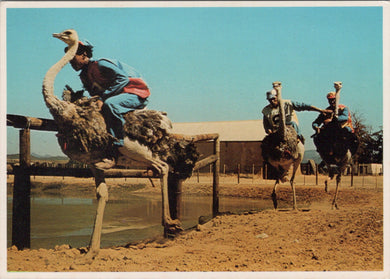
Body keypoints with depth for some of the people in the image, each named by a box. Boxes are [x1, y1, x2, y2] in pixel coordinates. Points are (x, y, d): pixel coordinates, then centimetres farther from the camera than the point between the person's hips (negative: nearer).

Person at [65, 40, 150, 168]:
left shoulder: (100, 64, -17)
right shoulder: (85, 76, 9)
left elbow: (123, 79, -25)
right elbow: (96, 94, 10)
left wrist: (102, 98, -26)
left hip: (137, 95, -10)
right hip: (118, 97, 10)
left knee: (110, 104, -38)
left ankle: (113, 155, -40)